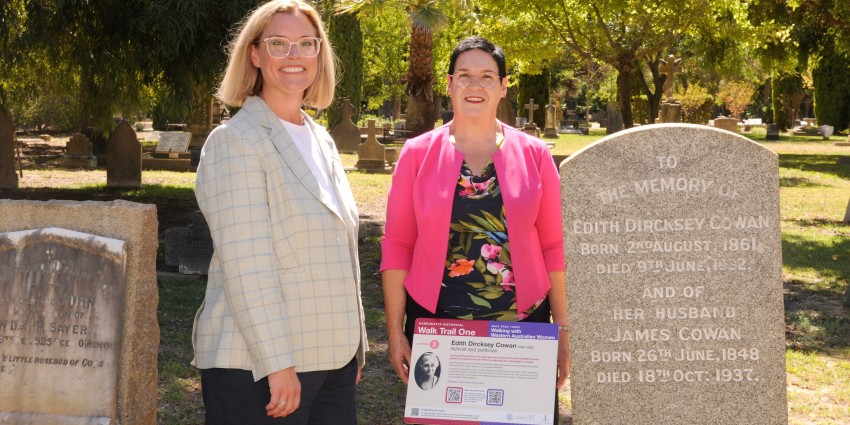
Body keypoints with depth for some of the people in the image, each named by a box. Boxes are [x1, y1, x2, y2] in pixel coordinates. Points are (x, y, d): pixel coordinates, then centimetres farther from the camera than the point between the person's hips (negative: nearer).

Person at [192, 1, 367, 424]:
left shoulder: (322, 142, 12)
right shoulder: (235, 141, -10)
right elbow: (246, 265, -17)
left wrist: (355, 344, 15)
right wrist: (278, 363, -20)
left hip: (332, 357, 7)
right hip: (259, 365, -7)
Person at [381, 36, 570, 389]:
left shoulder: (533, 154, 2)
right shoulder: (418, 154, 1)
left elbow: (553, 247, 4)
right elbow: (397, 245, 1)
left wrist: (562, 328, 2)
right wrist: (395, 331, -2)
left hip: (521, 323, 1)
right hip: (435, 322, 0)